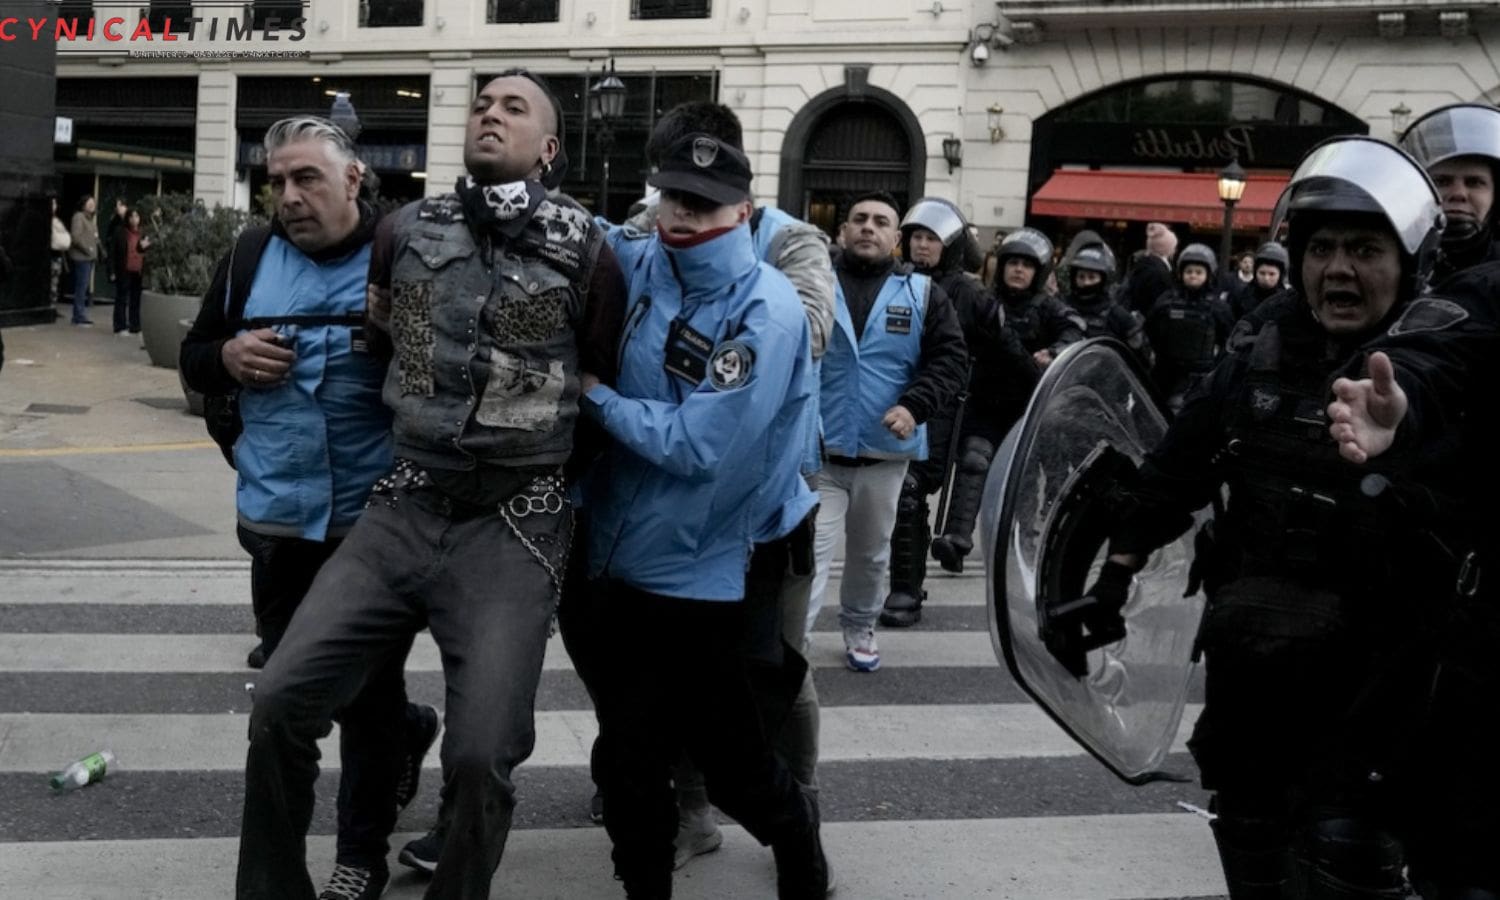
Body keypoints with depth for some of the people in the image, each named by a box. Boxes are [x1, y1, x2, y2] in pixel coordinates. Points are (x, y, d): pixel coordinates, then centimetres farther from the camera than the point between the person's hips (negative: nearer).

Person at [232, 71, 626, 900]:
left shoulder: (586, 252, -3)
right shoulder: (406, 229, 7)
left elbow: (606, 388, 8)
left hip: (513, 526, -3)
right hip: (402, 508, 4)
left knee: (481, 754, -10)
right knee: (281, 699, -3)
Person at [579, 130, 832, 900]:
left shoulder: (765, 310, -18)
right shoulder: (635, 262, -1)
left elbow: (697, 446, -24)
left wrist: (595, 395, -15)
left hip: (700, 569, -5)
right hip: (619, 553, 6)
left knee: (726, 756, 7)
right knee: (627, 749, 15)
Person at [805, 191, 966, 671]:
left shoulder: (922, 293, 3)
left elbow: (950, 358, 1)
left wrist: (915, 406, -15)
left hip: (886, 451, 3)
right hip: (817, 448, -2)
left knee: (871, 551, 18)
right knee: (811, 551, -8)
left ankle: (859, 628, 39)